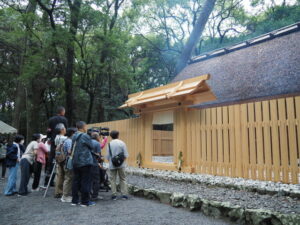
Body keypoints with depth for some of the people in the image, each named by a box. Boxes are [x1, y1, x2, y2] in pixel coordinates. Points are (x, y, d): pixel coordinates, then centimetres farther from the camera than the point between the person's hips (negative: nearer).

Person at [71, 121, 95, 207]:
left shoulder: (74, 137, 8)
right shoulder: (85, 136, -14)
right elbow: (91, 147, -5)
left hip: (75, 162, 7)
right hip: (85, 162, -7)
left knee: (76, 181, 12)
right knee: (85, 181, 0)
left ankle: (74, 200, 19)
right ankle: (85, 201, 5)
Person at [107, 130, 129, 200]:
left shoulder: (110, 144, -4)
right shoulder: (122, 143, -6)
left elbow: (108, 156, -3)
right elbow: (126, 155, -6)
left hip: (112, 165, 0)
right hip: (121, 165, 0)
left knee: (113, 180, 8)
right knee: (122, 179, 8)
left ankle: (114, 195, 9)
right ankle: (124, 194, 6)